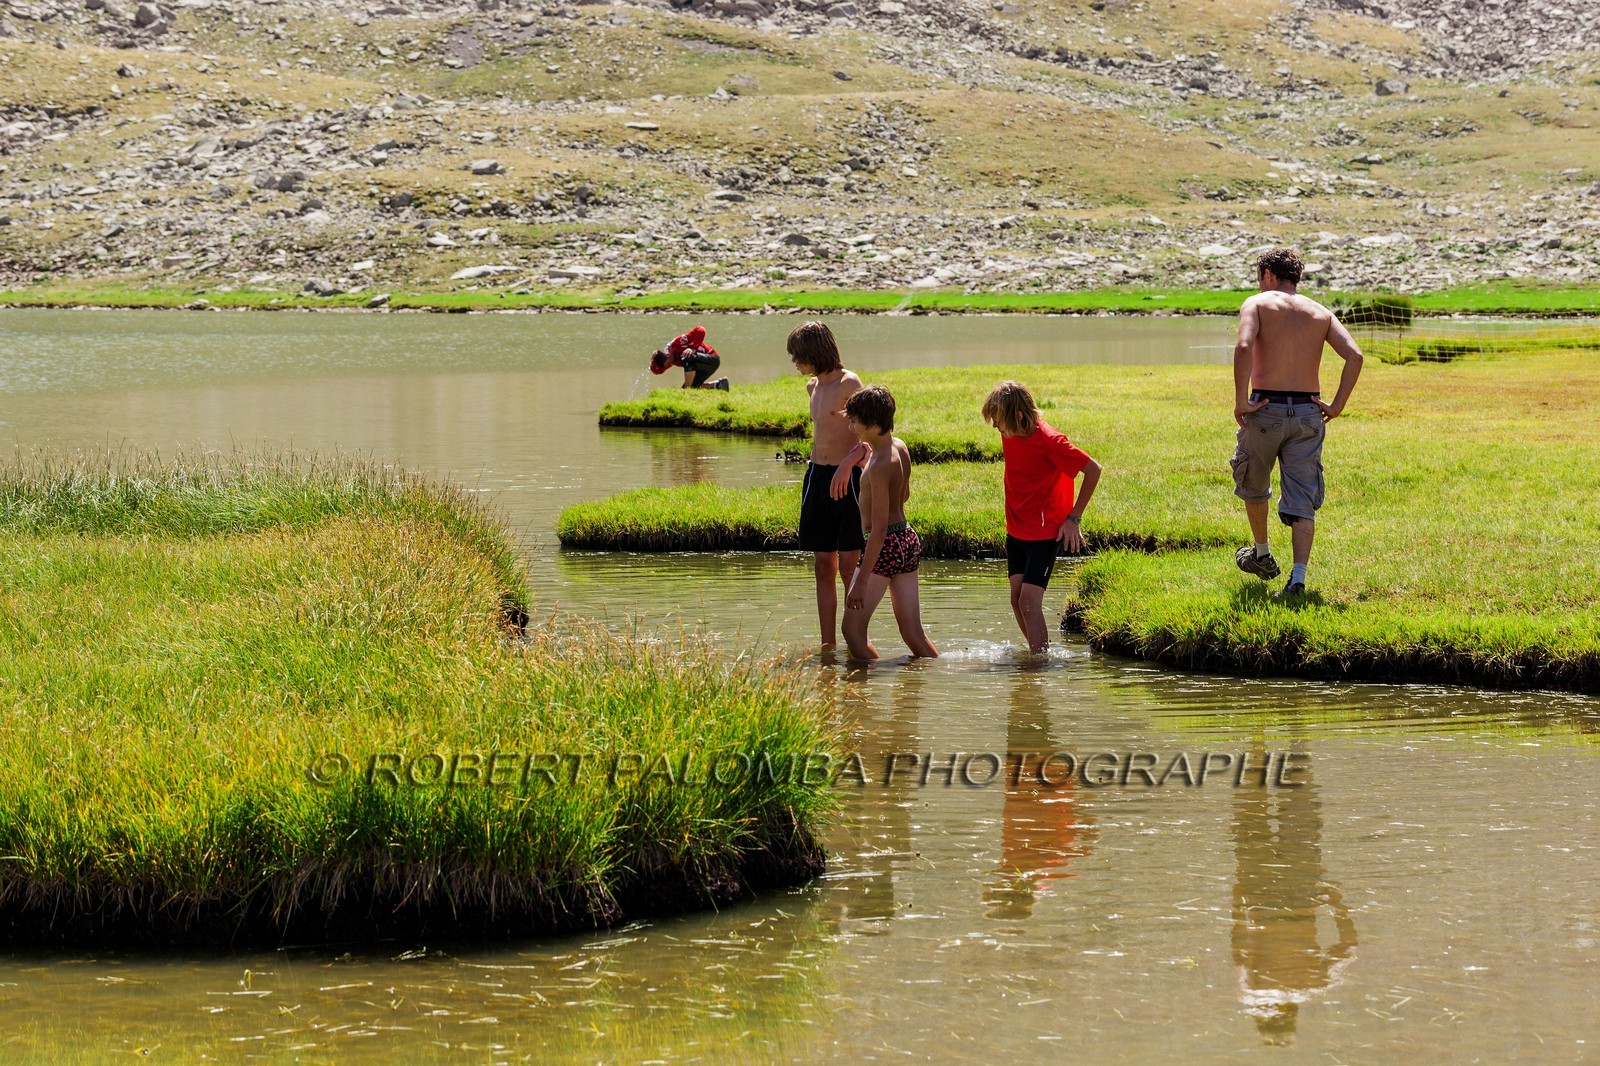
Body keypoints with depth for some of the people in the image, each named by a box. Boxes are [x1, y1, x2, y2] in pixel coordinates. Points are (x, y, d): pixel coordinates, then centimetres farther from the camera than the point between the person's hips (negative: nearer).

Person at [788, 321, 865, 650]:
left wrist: (846, 467, -30)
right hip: (817, 475, 8)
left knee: (848, 566, -5)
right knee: (823, 567, 7)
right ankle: (827, 646, 10)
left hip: (847, 477, -8)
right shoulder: (813, 386, 13)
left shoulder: (849, 384, -11)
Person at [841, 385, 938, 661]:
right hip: (908, 541, 9)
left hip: (886, 547, -9)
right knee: (913, 635, 12)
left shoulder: (880, 466, -22)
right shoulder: (900, 447, 4)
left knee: (853, 630, -2)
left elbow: (879, 529, -24)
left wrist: (861, 582, -24)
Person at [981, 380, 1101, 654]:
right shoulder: (1009, 435, -1)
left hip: (1045, 533, -7)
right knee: (1017, 598, 5)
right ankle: (1039, 653, 18)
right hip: (1016, 529, 7)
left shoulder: (1048, 440, -22)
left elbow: (1093, 470, -16)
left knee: (1029, 600, -15)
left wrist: (1073, 518, -13)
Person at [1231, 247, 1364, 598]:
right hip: (1308, 413, 3)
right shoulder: (1320, 313, 11)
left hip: (1266, 409, -3)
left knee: (1252, 486, 24)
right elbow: (1354, 356, -3)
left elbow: (1244, 347, -19)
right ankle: (1298, 578, -12)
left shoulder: (1257, 304, 1)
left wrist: (1240, 402, -14)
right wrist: (1337, 406, 1)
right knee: (1302, 501, 2)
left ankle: (1262, 555, 38)